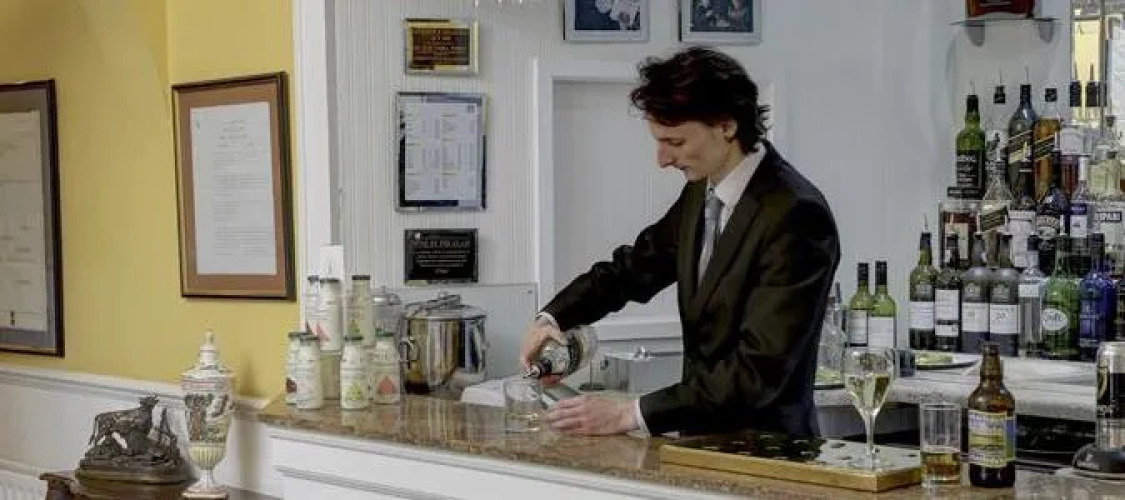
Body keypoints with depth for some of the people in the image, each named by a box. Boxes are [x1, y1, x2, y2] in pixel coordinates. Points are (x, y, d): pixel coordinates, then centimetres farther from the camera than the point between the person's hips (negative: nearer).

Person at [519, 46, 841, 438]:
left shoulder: (796, 216, -18)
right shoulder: (700, 193, 6)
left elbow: (760, 369, -22)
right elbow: (634, 268, 19)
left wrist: (632, 414, -22)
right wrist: (552, 317, 3)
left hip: (764, 450, -6)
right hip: (702, 437, 7)